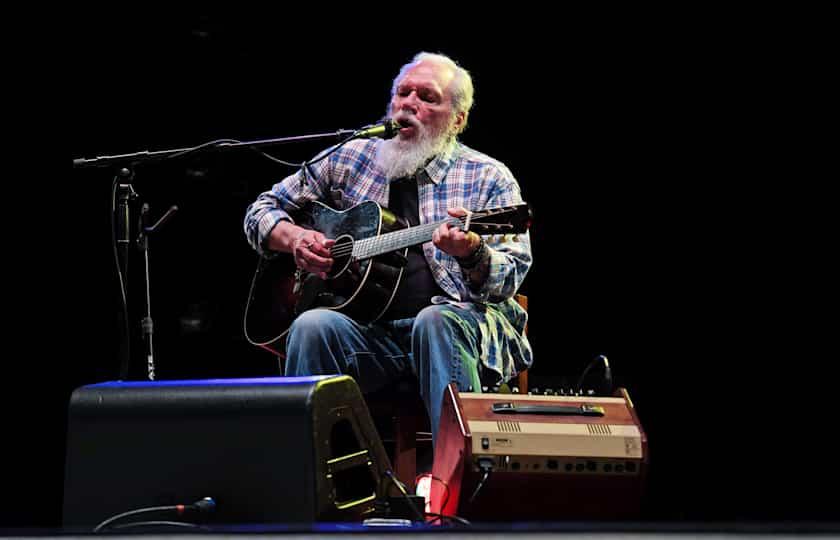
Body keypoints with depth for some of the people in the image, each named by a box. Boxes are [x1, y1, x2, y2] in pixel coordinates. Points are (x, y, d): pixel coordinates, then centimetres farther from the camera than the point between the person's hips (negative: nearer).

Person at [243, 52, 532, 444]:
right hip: (367, 328, 3)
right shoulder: (349, 159, 16)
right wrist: (293, 238, -1)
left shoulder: (489, 178, 8)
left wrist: (472, 253, -25)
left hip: (460, 320, -2)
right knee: (313, 326, -29)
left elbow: (510, 276, -2)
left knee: (436, 322, -37)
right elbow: (262, 211, 22)